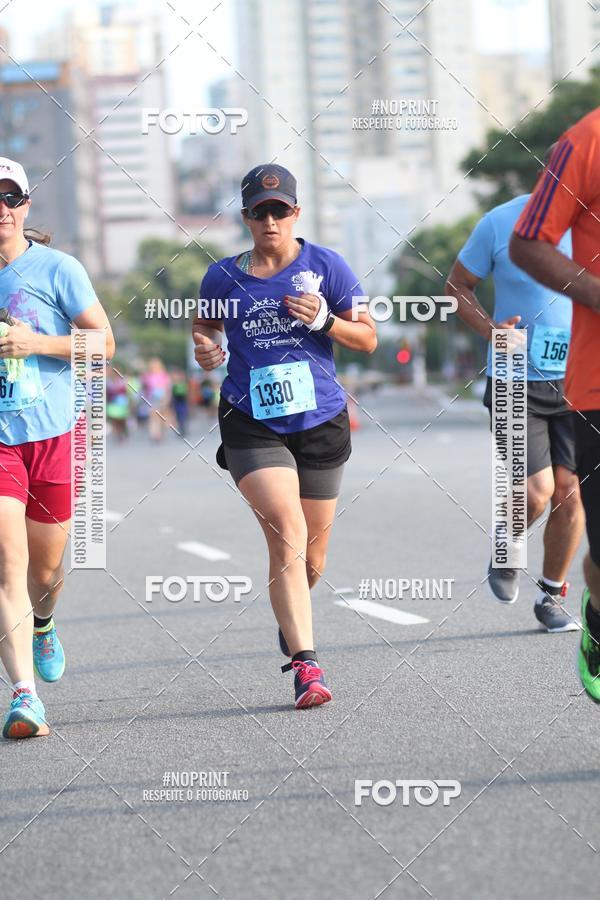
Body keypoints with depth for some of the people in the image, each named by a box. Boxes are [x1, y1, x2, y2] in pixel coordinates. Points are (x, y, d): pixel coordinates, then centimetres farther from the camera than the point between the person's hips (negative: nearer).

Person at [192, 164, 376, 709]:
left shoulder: (325, 266, 0)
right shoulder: (224, 277, 2)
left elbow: (368, 339, 4)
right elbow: (204, 323, 22)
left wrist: (323, 320, -14)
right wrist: (206, 348, -1)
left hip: (321, 422, 2)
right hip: (252, 425, -2)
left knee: (311, 554, 11)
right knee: (287, 535, -21)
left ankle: (291, 614, 46)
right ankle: (305, 663, -24)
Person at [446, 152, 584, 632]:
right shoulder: (501, 224, -8)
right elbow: (457, 284, 4)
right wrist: (489, 328, -13)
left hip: (579, 381, 2)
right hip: (517, 381, -2)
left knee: (570, 490, -2)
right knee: (538, 492, -12)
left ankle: (552, 596, 17)